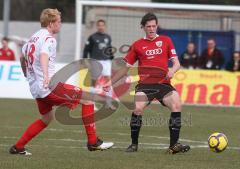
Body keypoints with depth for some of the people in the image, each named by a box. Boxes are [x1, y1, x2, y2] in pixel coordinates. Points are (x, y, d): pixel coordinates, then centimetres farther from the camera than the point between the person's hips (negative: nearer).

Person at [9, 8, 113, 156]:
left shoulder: (34, 38, 17)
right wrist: (46, 75, -49)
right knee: (87, 98, -6)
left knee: (47, 118, 27)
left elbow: (22, 57, 32)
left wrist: (28, 76, 48)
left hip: (35, 88, 10)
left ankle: (18, 147, 23)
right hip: (49, 86, -10)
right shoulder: (49, 39, -11)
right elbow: (44, 55, -32)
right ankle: (93, 142, -9)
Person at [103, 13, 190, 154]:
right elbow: (126, 68, 20)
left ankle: (174, 145, -17)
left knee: (177, 105, -23)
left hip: (163, 83, 0)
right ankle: (134, 144, -6)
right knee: (138, 109, -25)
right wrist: (111, 82, 15)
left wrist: (172, 71, -13)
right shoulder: (137, 45, 14)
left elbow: (176, 63, 9)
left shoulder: (166, 41, 13)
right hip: (144, 84, 0)